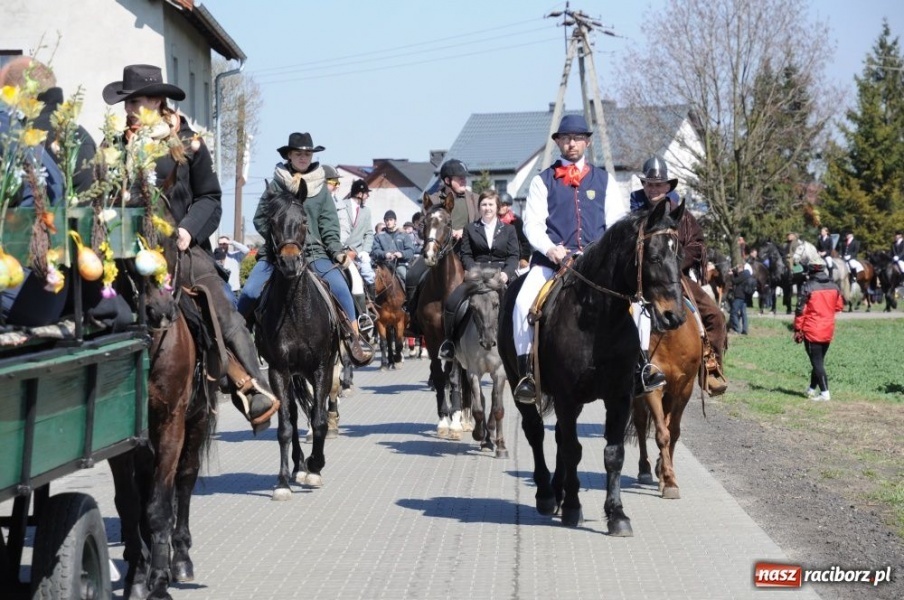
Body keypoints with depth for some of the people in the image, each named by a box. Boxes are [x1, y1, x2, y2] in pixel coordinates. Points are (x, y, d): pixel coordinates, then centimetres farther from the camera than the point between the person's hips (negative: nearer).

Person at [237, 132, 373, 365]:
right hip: (275, 252, 0)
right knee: (250, 292, -18)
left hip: (314, 252, 0)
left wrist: (337, 252, -8)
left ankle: (354, 338, -9)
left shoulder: (321, 188, 8)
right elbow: (260, 219, 6)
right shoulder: (277, 184, 5)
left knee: (340, 287, -21)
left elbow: (329, 226, 5)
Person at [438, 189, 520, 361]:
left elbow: (514, 256, 6)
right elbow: (466, 255, 7)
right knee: (451, 302, -23)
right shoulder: (470, 229, 16)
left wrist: (506, 273, -14)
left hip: (501, 276, 0)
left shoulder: (508, 230, 16)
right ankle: (449, 342, -11)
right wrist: (473, 271, -13)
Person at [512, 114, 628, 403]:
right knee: (523, 302, -27)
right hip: (550, 258, -1)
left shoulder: (604, 179, 17)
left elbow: (618, 223, 11)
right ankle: (525, 373, -18)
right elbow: (532, 224, 3)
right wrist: (550, 249, -15)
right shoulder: (543, 180, 13)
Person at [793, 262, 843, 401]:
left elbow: (801, 310, -13)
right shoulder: (834, 286, 2)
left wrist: (797, 330, -5)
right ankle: (812, 389, 27)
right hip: (828, 331, 5)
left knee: (817, 362, -2)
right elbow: (839, 306, 13)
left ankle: (825, 393, -8)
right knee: (819, 360, 18)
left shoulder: (807, 287, -14)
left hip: (812, 331, -5)